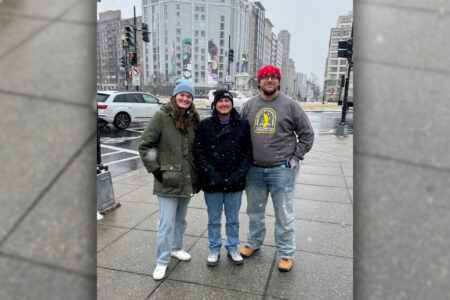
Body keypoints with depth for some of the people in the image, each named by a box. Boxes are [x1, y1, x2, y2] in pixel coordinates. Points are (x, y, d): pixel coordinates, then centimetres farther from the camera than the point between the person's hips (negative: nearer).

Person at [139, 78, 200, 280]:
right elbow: (145, 145, -9)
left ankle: (176, 248, 40)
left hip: (187, 180, 6)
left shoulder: (193, 119, 6)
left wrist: (197, 173, 10)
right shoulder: (162, 116, -10)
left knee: (180, 219, 20)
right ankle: (162, 262, 15)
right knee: (167, 223, -1)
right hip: (167, 181, -5)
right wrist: (155, 169, -11)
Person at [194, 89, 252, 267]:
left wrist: (239, 175, -10)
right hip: (212, 183, 0)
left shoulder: (242, 125, 1)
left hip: (235, 183, 1)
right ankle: (214, 249, 32)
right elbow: (198, 152, -4)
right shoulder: (205, 125, -1)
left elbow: (248, 152, 0)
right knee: (214, 219, 13)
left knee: (233, 218, 15)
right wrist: (211, 174, -13)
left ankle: (232, 248, 35)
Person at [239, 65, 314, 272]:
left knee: (284, 214, 6)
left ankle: (286, 253, 23)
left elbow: (307, 134, 2)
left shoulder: (290, 106, -2)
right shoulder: (248, 106, 6)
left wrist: (295, 158, -4)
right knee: (254, 211, 18)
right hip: (254, 170, 3)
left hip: (281, 170, -3)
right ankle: (253, 242, 39)